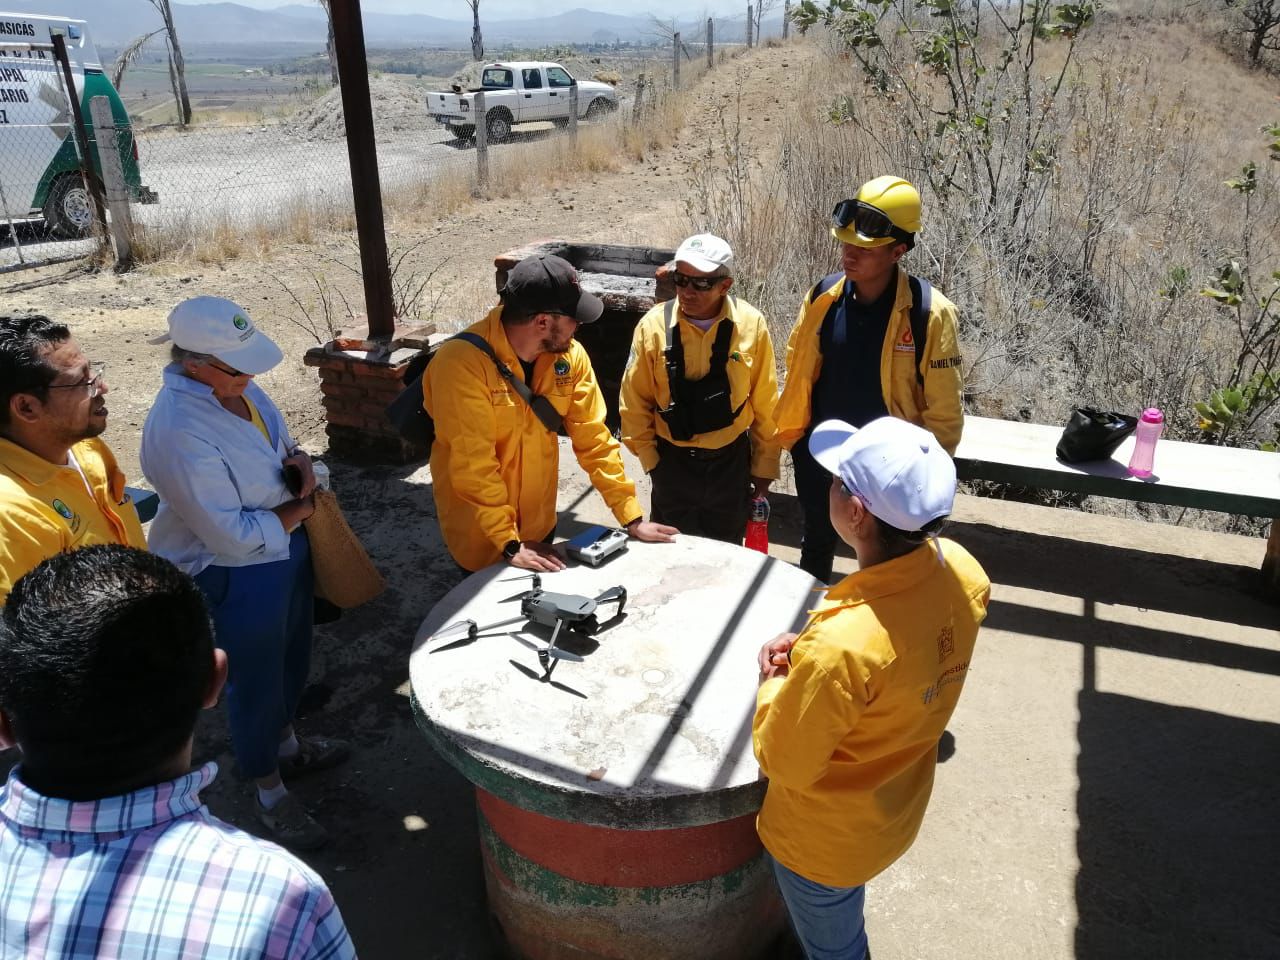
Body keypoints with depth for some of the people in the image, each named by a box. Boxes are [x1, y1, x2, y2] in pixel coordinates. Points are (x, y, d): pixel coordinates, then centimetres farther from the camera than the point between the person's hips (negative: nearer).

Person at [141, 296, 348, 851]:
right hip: (239, 574, -8)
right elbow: (232, 535, -29)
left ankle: (286, 744, 53)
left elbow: (281, 440, 14)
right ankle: (270, 796, 33)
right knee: (255, 680, 11)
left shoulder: (236, 385, -4)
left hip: (287, 548, 9)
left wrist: (300, 461, -9)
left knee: (291, 658, 26)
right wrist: (301, 508, -15)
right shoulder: (179, 431, -30)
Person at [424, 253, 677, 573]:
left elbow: (592, 438, -5)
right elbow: (472, 464, -27)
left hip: (539, 523, 5)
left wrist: (632, 518, -7)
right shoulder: (462, 363, -27)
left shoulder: (570, 355, -9)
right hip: (480, 536, -5)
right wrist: (509, 544, -27)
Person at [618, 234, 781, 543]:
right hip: (673, 459, 0)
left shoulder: (751, 325, -12)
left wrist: (764, 465, 3)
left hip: (731, 459, 1)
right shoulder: (654, 325, -14)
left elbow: (764, 403, -3)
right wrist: (650, 459, -1)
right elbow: (635, 402, -4)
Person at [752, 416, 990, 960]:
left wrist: (774, 683, -9)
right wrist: (811, 655, -7)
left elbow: (785, 763, -25)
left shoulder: (840, 645, -42)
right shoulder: (963, 572, -20)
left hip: (826, 837, -6)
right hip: (897, 809, 6)